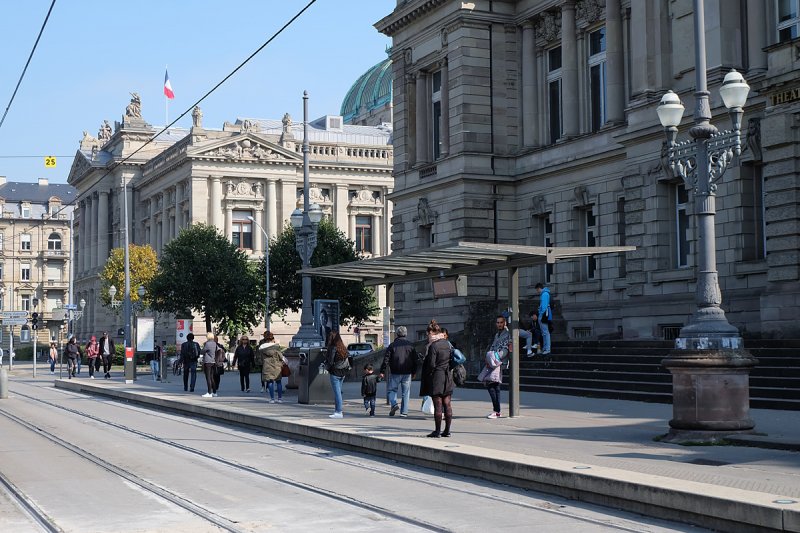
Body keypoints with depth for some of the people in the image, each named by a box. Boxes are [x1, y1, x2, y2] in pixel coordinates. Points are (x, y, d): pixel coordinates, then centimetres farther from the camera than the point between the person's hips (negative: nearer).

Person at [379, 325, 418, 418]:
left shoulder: (392, 345, -1)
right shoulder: (410, 345, 5)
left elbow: (386, 359, -3)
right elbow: (415, 359, 8)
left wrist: (382, 371, 1)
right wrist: (413, 372, 15)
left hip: (395, 372, -2)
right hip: (407, 373, 2)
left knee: (392, 389, 11)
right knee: (406, 393, 6)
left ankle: (394, 404, -14)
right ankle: (404, 412, 3)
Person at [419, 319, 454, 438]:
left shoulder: (433, 346, -15)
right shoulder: (447, 343, 7)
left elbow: (431, 365, -16)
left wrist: (426, 375, -3)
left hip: (437, 377, -7)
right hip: (448, 376, 7)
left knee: (438, 405, -2)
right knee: (447, 404, 9)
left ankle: (437, 431, 2)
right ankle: (447, 430, 13)